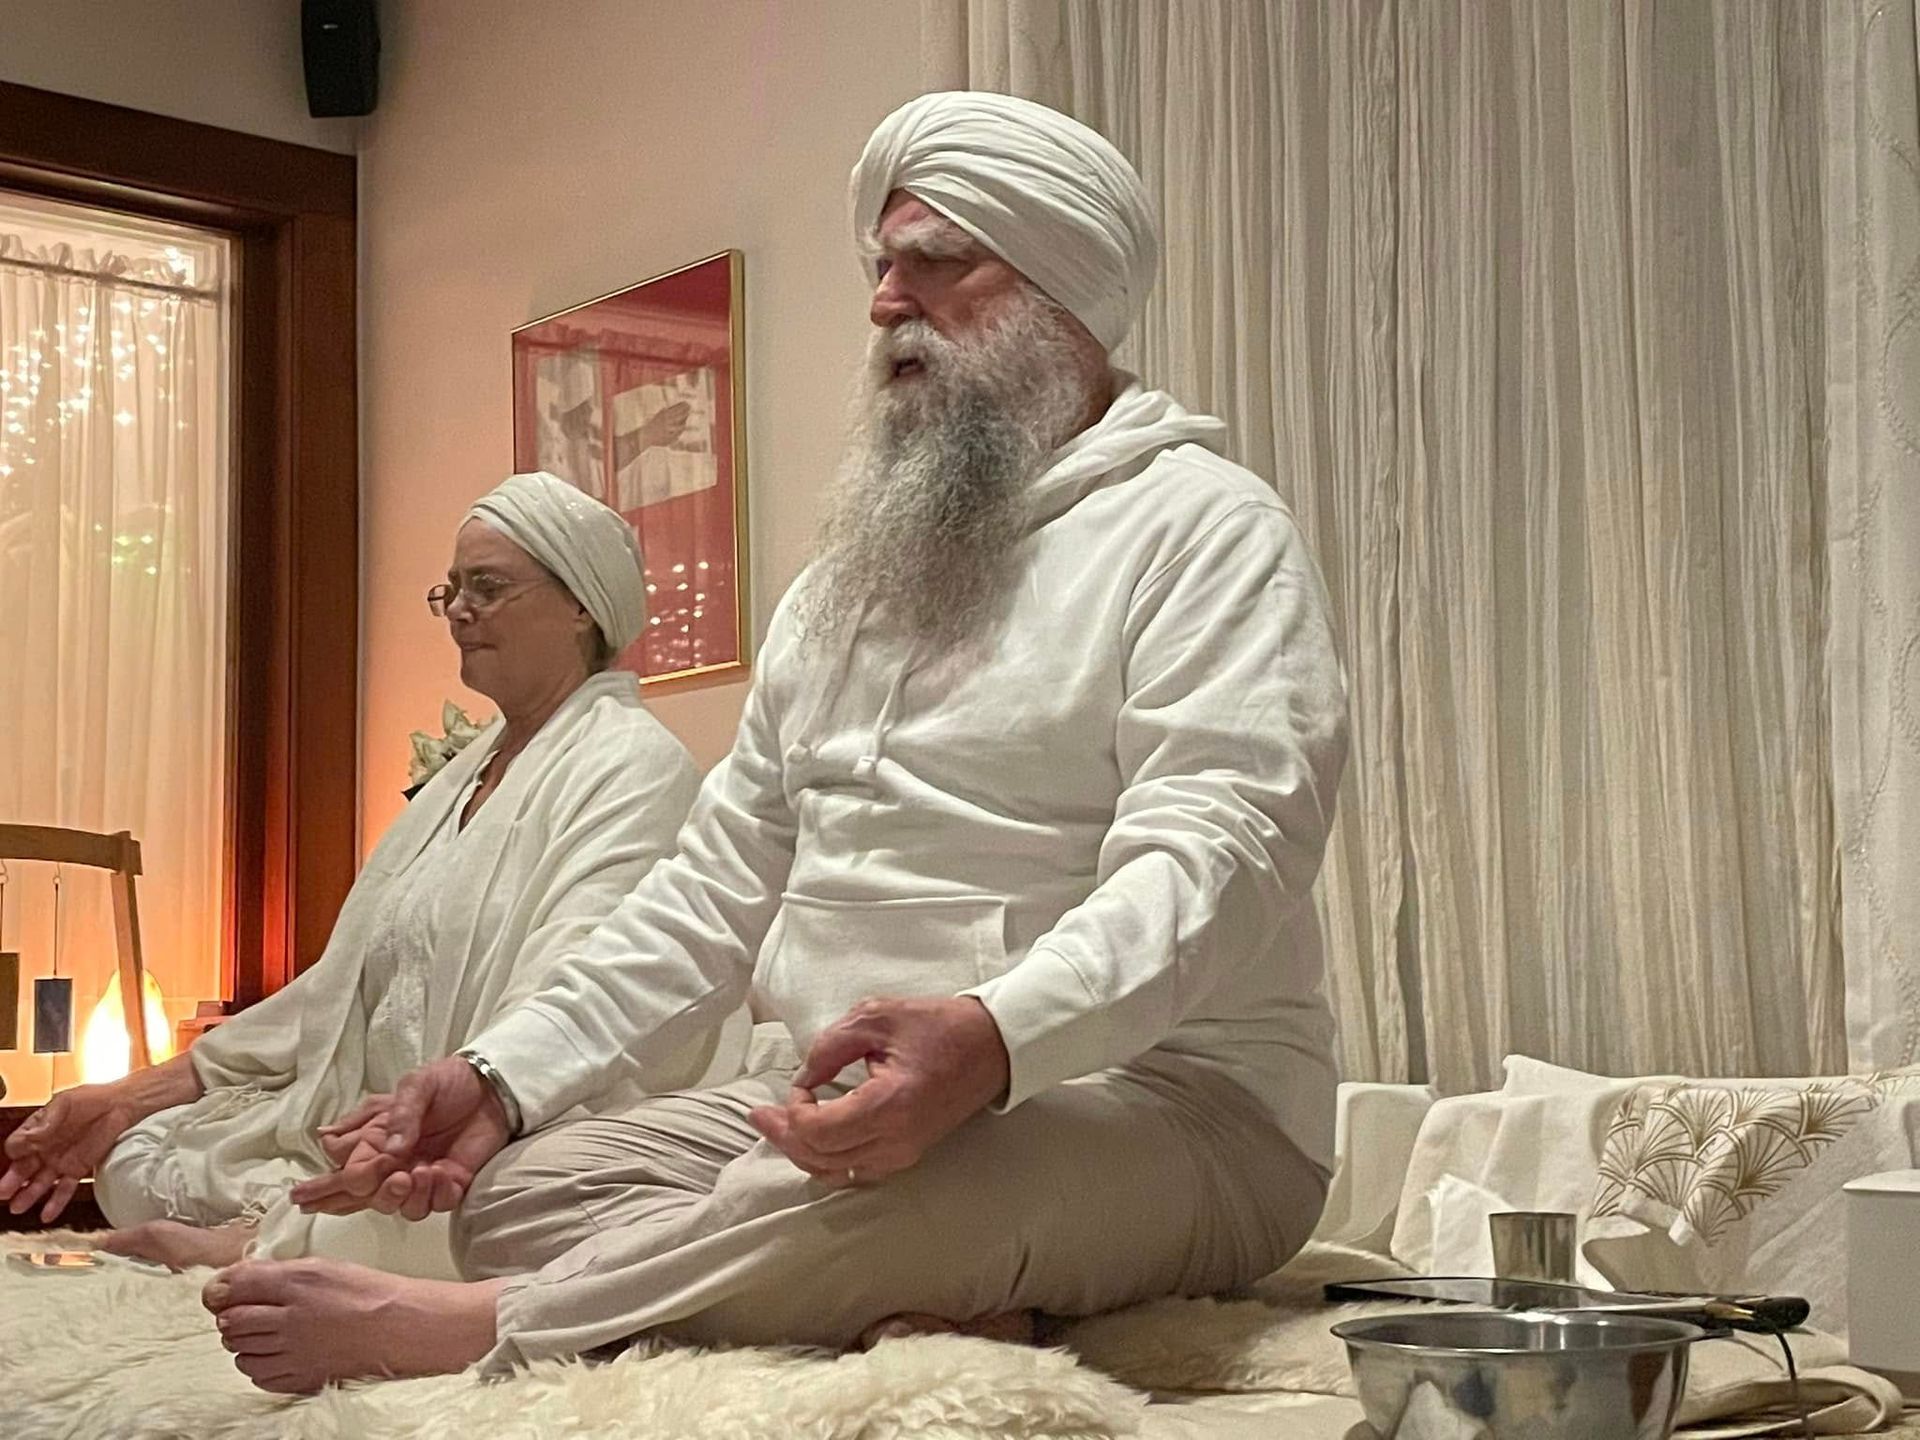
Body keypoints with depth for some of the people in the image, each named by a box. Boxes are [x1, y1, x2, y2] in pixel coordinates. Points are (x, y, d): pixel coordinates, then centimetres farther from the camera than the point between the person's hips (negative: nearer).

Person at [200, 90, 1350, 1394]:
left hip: (1160, 1099, -7)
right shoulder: (848, 578, 21)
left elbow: (1211, 848, -21)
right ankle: (918, 1335, -27)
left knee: (813, 1202, -38)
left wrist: (991, 1038, -40)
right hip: (842, 1092, 8)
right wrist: (506, 1075, 7)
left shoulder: (1199, 527, -5)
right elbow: (725, 880, 20)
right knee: (517, 1188, -12)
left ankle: (446, 1331, -15)